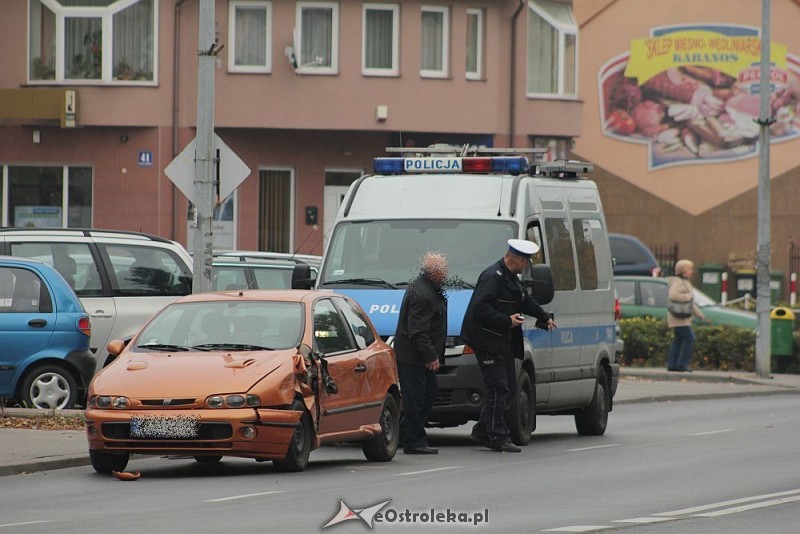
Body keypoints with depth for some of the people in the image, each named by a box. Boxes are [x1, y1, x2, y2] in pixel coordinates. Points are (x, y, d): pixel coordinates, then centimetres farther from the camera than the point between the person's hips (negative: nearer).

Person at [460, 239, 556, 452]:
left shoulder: (510, 277, 16)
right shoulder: (493, 277, -17)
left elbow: (525, 300, 33)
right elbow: (480, 308, -26)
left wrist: (545, 317, 40)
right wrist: (507, 321, -23)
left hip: (503, 343, 10)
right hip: (487, 342, -10)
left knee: (509, 388, 11)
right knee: (498, 389, -9)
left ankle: (482, 430, 18)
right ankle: (498, 437, -6)